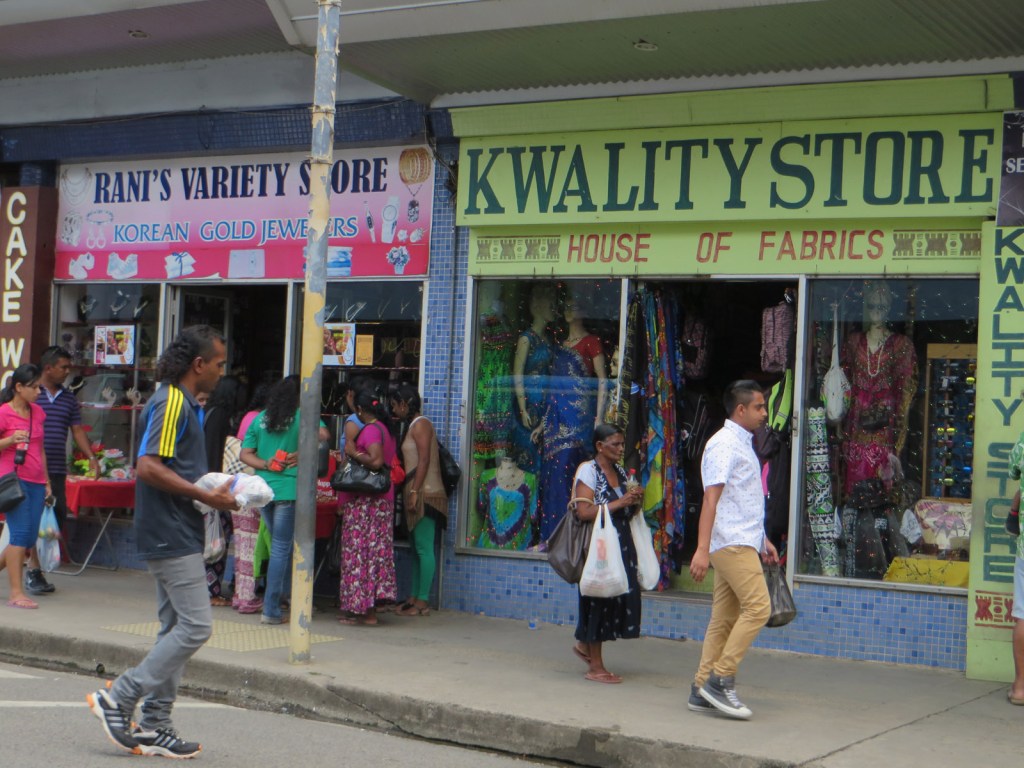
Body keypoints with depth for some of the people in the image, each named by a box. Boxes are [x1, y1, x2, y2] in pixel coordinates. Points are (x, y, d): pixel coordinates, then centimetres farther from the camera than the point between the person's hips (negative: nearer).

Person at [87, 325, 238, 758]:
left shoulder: (182, 403, 18)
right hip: (173, 534, -11)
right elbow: (149, 467, -23)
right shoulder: (172, 403, -14)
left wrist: (215, 487, 11)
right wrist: (206, 497, -20)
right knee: (194, 627, -10)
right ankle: (119, 699, -4)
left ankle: (154, 726, 14)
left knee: (176, 629, 11)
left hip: (173, 537, 11)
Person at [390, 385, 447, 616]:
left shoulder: (420, 425, -8)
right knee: (417, 548, 12)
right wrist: (410, 493, 18)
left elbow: (424, 460, -17)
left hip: (425, 494, -10)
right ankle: (414, 597, 16)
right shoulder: (414, 426, 20)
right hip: (417, 495, 10)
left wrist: (415, 492, -21)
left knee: (424, 548, -9)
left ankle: (423, 602, -9)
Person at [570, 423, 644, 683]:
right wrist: (619, 502, -18)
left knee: (624, 598, 3)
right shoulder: (588, 471, -8)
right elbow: (584, 512, -19)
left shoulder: (621, 472, 15)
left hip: (622, 545, 7)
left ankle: (585, 645, 24)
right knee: (598, 601, -3)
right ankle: (596, 667, 5)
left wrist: (636, 501, 1)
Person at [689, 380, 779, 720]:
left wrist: (762, 539, 26)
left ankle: (702, 690, 10)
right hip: (731, 543, -10)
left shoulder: (744, 444, 21)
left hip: (742, 544, 10)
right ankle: (720, 679, -12)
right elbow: (711, 498, -18)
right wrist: (702, 549, -24)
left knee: (724, 618, 8)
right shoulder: (723, 444, -10)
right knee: (758, 607, -15)